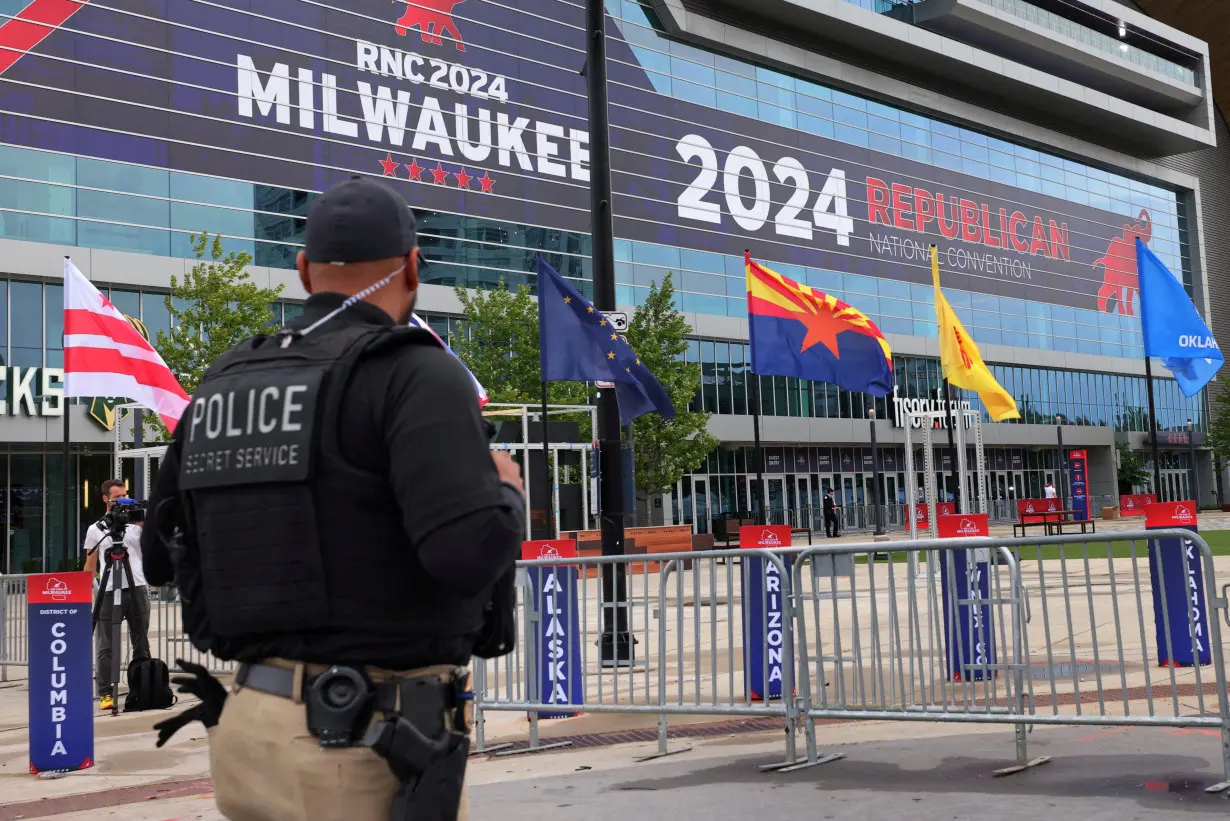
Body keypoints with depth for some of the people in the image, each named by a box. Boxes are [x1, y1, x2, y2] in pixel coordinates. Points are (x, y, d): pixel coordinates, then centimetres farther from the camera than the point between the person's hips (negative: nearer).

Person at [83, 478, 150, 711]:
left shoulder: (137, 523, 11)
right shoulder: (96, 529, 9)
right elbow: (90, 565, 11)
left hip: (137, 589, 1)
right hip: (108, 593, -1)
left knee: (141, 644, 4)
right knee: (106, 646, -4)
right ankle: (105, 693, -2)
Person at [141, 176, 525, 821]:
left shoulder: (224, 388, 10)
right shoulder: (416, 376, -12)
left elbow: (164, 557, 18)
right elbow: (470, 554, -26)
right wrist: (507, 494, -3)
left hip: (257, 731, 8)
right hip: (372, 752, -7)